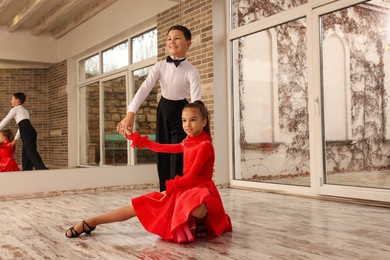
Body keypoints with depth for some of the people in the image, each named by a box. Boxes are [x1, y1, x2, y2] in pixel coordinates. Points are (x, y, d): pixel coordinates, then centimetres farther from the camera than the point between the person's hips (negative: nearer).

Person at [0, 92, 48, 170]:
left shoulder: (15, 109, 10)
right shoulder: (24, 110, 33)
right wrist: (15, 139, 37)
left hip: (27, 132, -8)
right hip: (31, 131, 8)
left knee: (31, 151, -17)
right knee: (26, 153, 10)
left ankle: (43, 169, -31)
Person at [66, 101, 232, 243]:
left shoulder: (205, 145, -13)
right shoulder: (187, 144, 11)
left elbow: (191, 176, -16)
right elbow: (160, 148, 21)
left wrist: (170, 187, -4)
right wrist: (135, 138, 23)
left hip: (201, 191, -7)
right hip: (184, 189, 8)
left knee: (196, 209, -46)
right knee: (140, 205, 0)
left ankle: (202, 222, -10)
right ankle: (90, 222, 5)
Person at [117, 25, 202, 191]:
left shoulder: (191, 71, -17)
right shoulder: (160, 66, -8)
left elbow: (196, 100, -28)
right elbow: (145, 88, -20)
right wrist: (130, 113, -34)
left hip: (181, 112, -4)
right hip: (163, 111, 4)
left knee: (177, 159, -8)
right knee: (162, 157, 8)